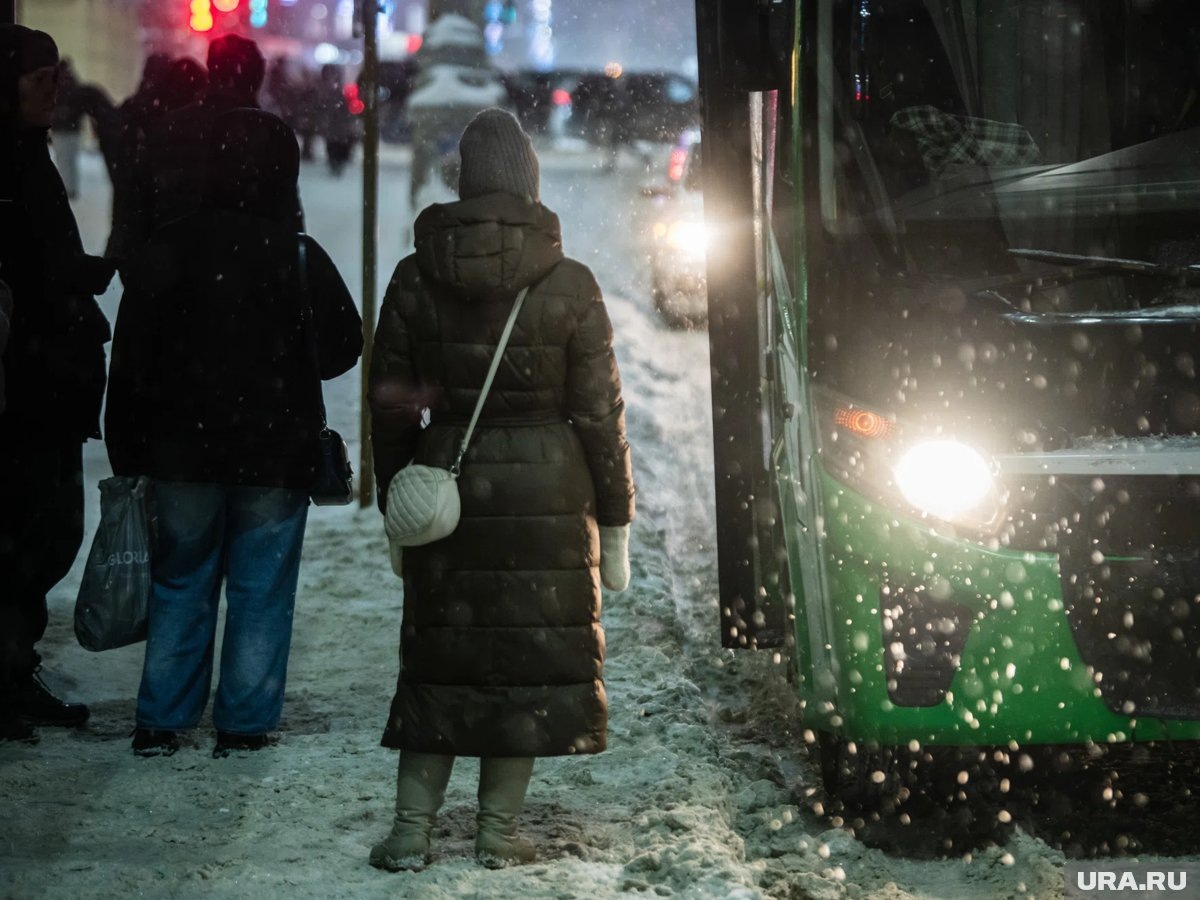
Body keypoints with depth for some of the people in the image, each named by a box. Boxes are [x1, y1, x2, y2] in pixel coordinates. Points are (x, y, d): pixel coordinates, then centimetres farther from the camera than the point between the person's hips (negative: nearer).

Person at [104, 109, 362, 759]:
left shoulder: (170, 249, -5)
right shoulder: (301, 257, -9)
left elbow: (130, 358, -2)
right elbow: (342, 348, 0)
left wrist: (126, 450, 6)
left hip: (183, 453, 2)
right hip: (275, 457, -2)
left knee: (179, 585, 12)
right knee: (261, 592, 7)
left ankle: (159, 722, 13)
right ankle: (244, 725, 8)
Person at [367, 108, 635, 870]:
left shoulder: (416, 280, 0)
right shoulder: (569, 285, -6)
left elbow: (390, 405, 5)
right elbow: (601, 413, -4)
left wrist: (395, 506, 15)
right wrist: (615, 523, 4)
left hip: (448, 483, 2)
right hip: (549, 492, -2)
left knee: (441, 654, 11)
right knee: (531, 656, 7)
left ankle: (412, 828, 10)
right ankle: (499, 831, 11)